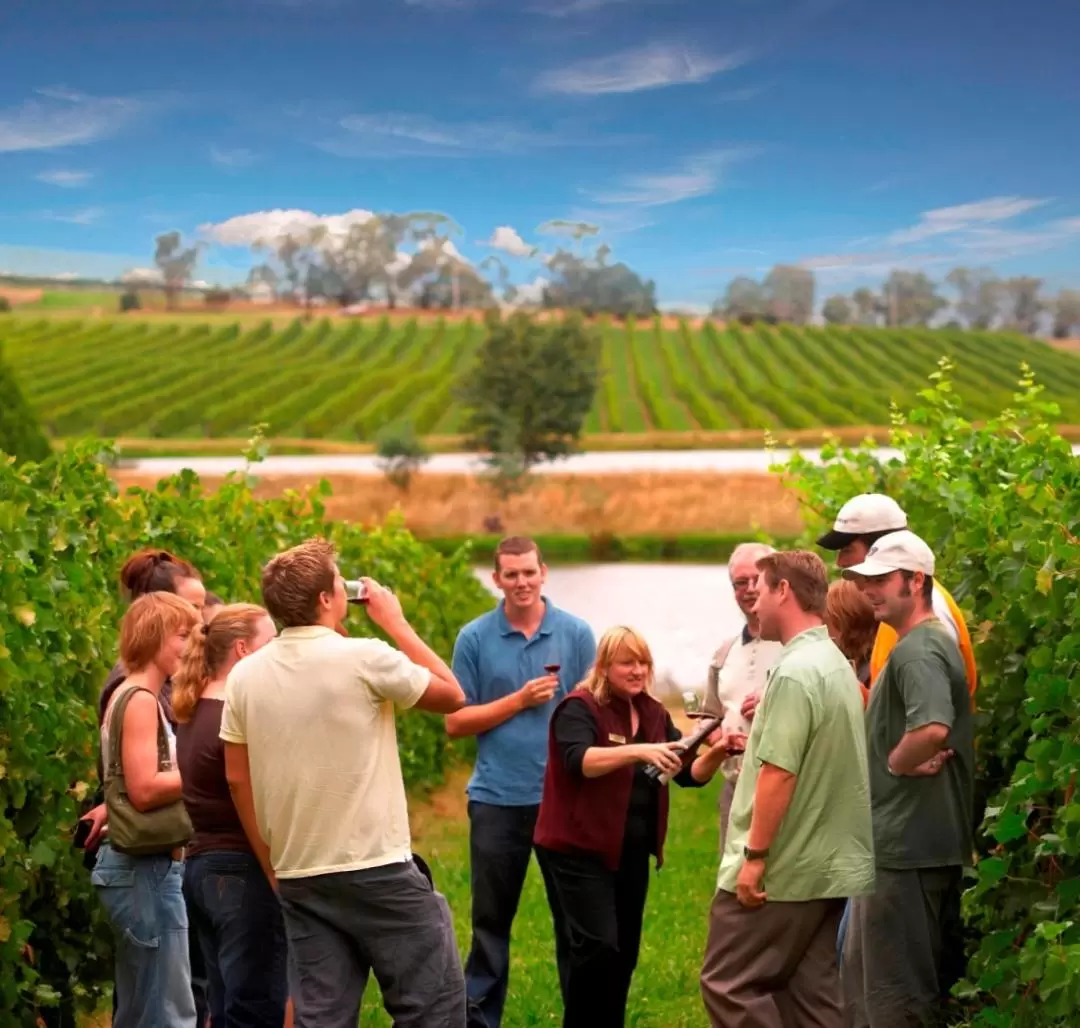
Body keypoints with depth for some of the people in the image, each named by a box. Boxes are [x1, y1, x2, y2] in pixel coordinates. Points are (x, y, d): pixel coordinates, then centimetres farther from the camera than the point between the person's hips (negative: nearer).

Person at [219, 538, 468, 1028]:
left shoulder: (245, 675, 3)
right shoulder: (364, 658, -13)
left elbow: (237, 779, 8)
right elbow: (452, 695, 1)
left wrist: (273, 867, 16)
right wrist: (394, 622, 8)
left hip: (299, 878, 6)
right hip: (379, 871, -6)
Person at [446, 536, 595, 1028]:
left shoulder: (576, 634, 1)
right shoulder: (475, 638, 0)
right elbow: (456, 721, -1)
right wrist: (519, 700, -12)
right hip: (498, 799, 0)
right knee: (491, 920, 9)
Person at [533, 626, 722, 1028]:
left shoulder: (654, 713, 9)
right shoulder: (579, 708, -11)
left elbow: (689, 773, 6)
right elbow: (580, 760, -29)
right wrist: (639, 751, -41)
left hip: (632, 853, 7)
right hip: (579, 851, -7)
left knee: (625, 952, 11)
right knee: (596, 948, -14)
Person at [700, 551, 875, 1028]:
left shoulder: (795, 671, -17)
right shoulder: (836, 664, 13)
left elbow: (779, 771, -22)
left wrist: (755, 856, -19)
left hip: (782, 870, -9)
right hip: (829, 867, 9)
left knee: (728, 984, -1)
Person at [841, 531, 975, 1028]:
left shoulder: (916, 651, -18)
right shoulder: (933, 642, 16)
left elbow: (932, 728, -36)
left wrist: (897, 763, -18)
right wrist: (908, 760, 10)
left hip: (906, 844, -11)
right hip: (907, 839, 11)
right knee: (862, 975, 19)